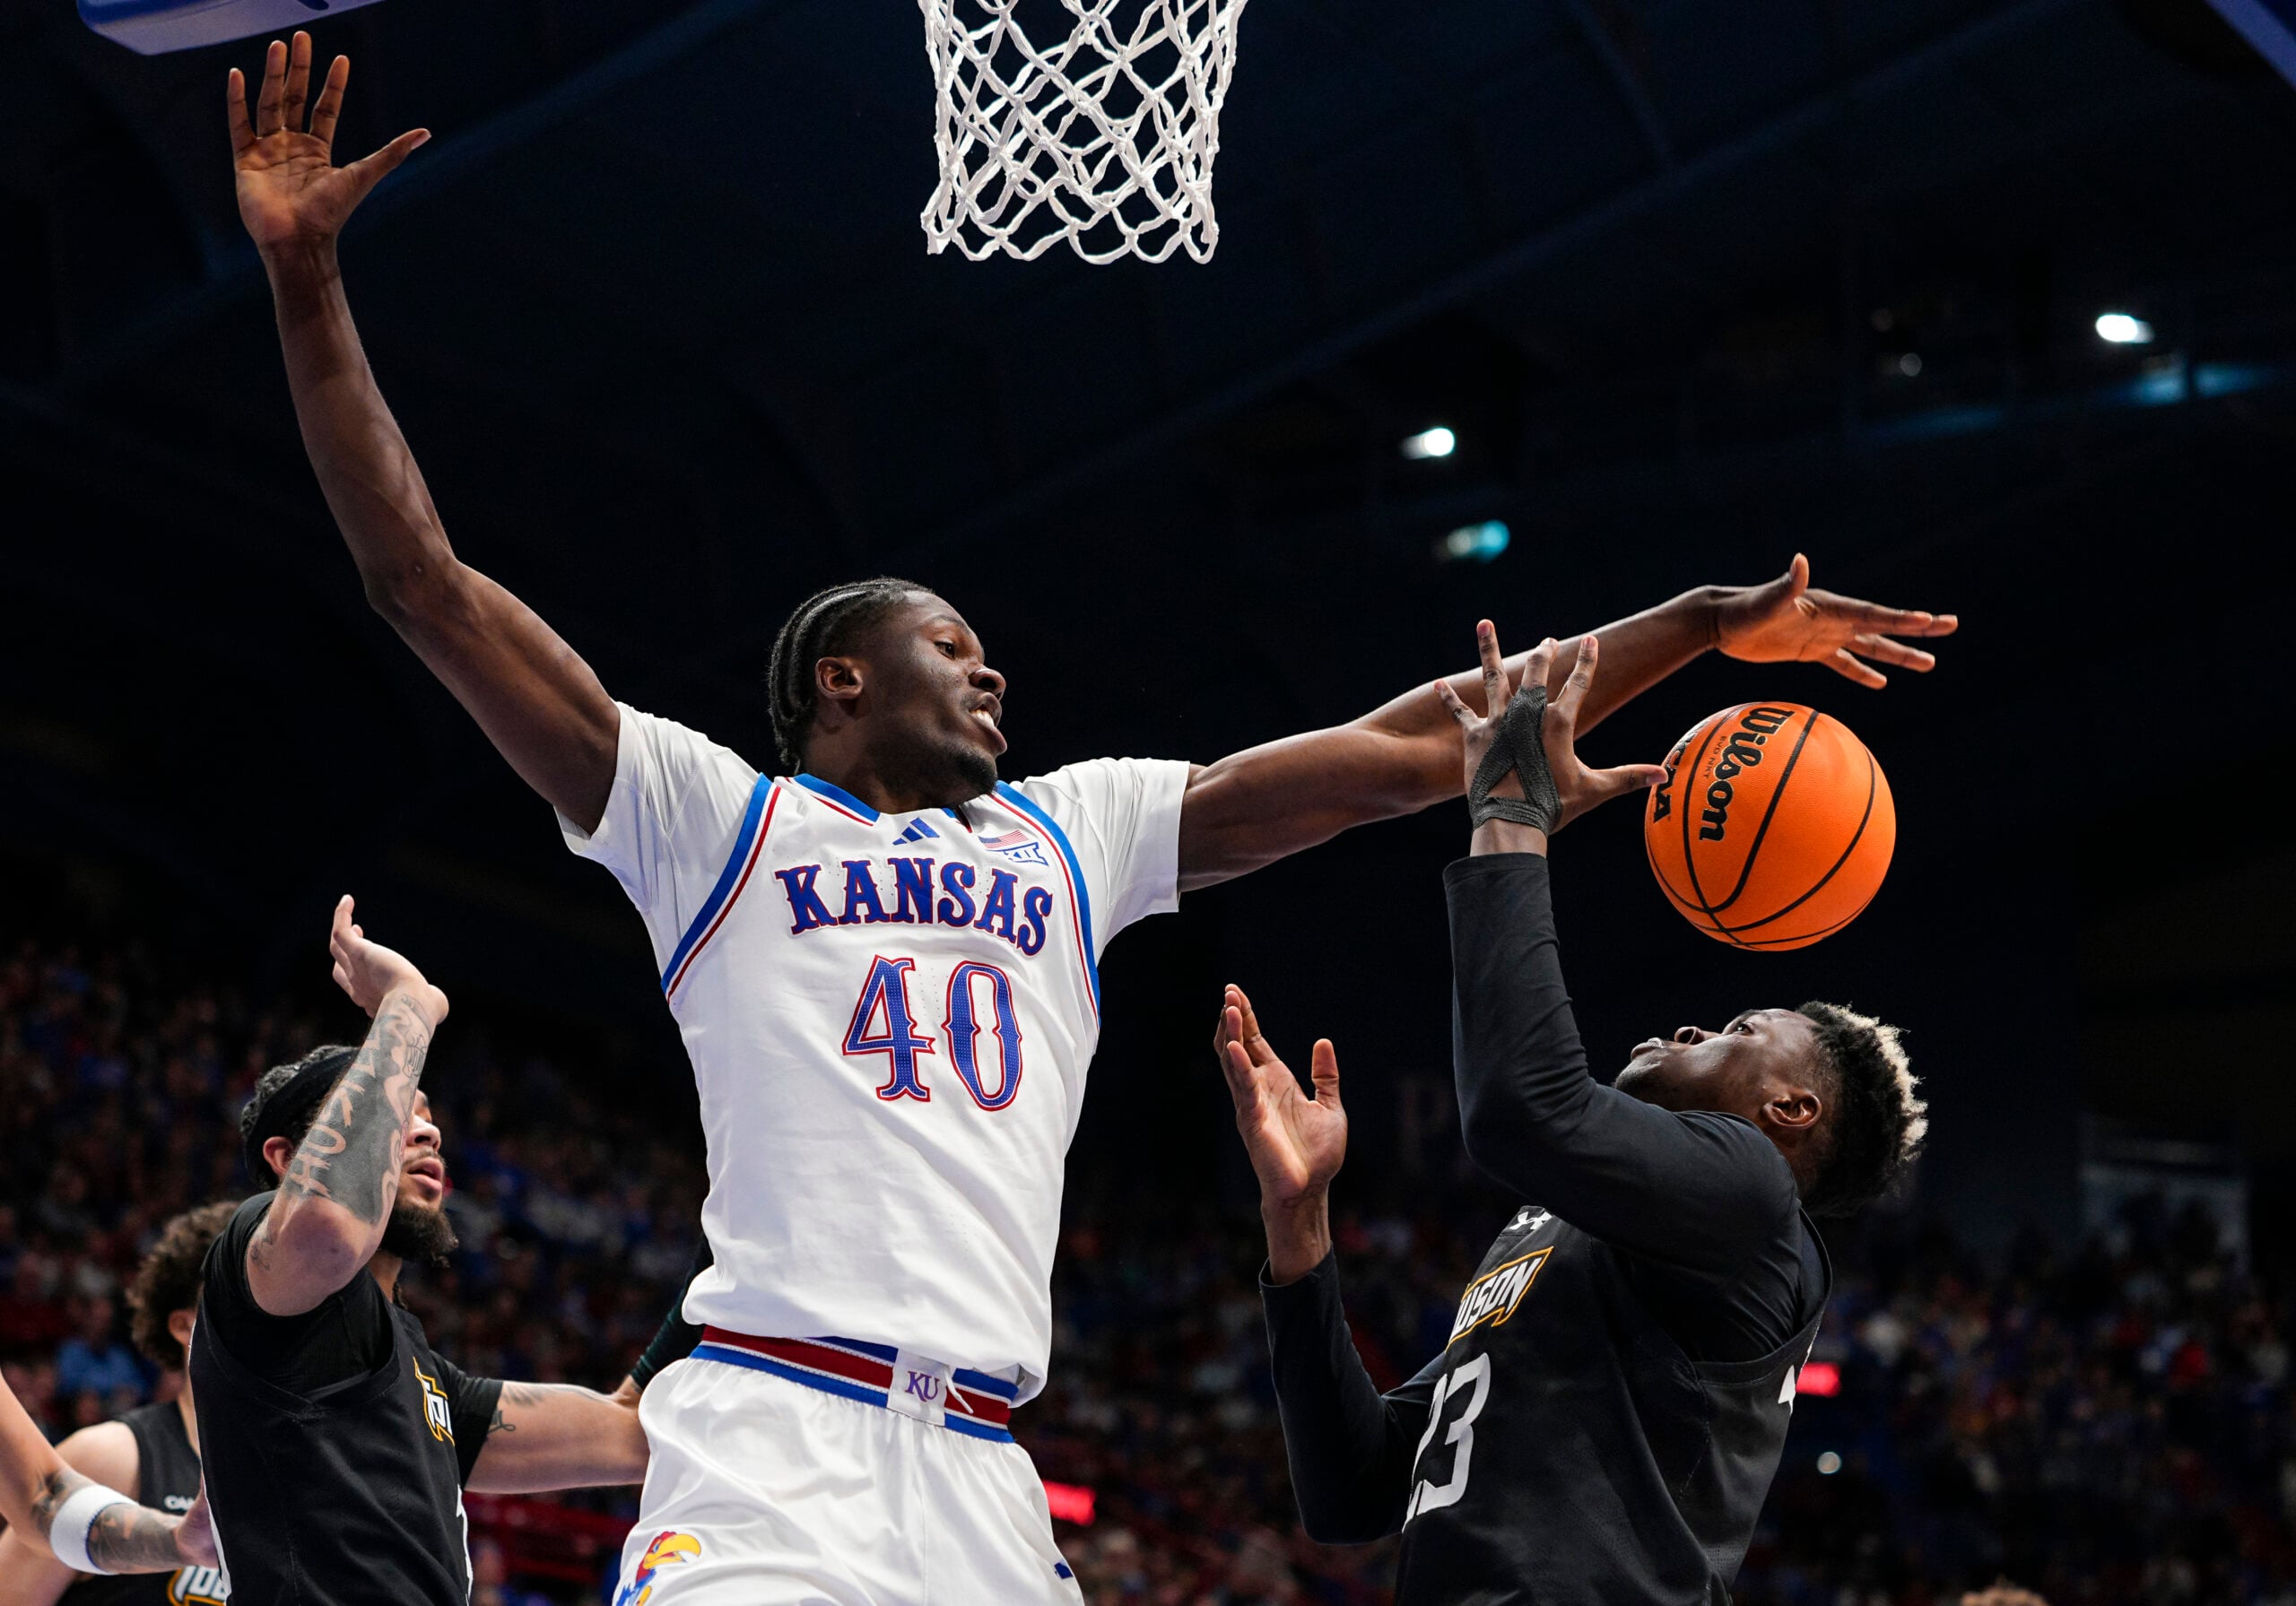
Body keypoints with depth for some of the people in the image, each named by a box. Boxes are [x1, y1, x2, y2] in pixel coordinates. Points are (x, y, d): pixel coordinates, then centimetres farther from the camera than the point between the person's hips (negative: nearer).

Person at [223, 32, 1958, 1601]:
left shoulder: (1076, 830, 25)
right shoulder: (720, 816, 12)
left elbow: (1398, 752, 24)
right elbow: (427, 585, 6)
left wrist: (1709, 624, 20)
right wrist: (306, 284, -1)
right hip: (771, 1445, -5)